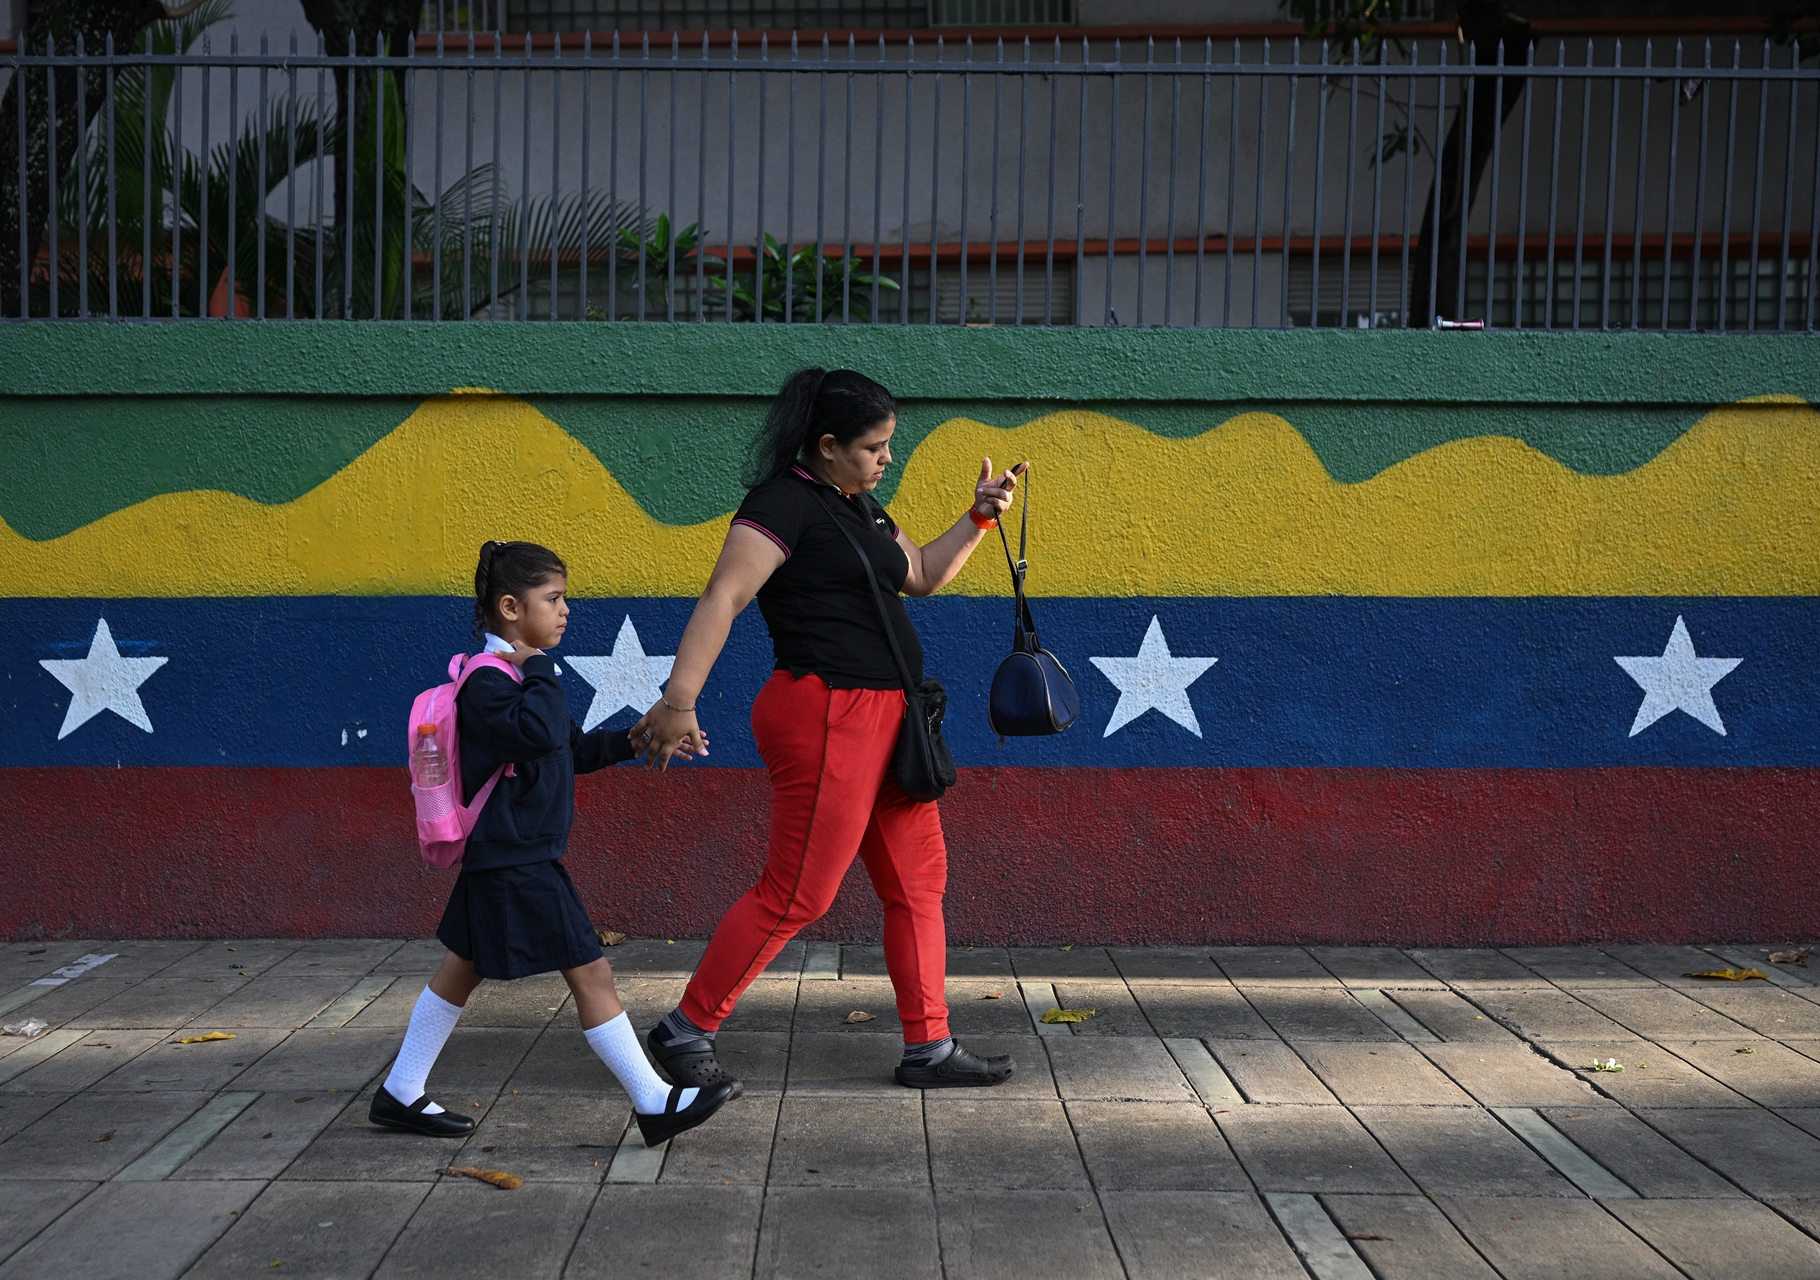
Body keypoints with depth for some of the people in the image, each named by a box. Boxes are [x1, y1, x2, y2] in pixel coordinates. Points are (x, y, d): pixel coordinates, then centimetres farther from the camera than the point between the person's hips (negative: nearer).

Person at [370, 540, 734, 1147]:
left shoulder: (518, 675, 16)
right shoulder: (487, 681, -17)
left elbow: (575, 748, 23)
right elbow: (541, 731, -35)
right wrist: (539, 668, -21)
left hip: (505, 857, 11)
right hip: (514, 862, -11)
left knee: (462, 970, 16)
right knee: (589, 971, -8)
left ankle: (400, 1095, 25)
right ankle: (656, 1103, -4)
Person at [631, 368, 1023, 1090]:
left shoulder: (859, 507, 17)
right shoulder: (785, 502, -13)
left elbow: (922, 575, 30)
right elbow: (721, 601, -22)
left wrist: (979, 518, 16)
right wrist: (678, 701, -32)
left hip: (883, 718, 10)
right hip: (827, 717, -10)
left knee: (918, 884, 11)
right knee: (796, 895, -5)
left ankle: (929, 1049, 20)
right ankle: (684, 1031, 8)